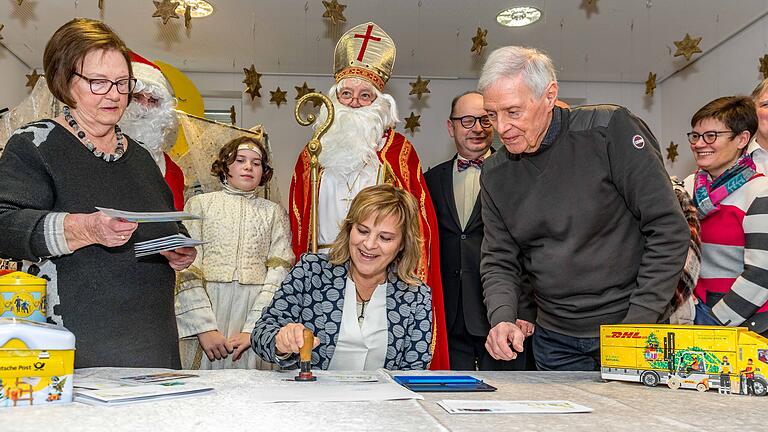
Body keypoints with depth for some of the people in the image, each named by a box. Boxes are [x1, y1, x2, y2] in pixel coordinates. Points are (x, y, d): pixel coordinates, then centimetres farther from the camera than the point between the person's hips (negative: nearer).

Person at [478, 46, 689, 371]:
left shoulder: (609, 130, -15)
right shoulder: (495, 175, 0)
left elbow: (669, 229, -15)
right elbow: (499, 261, 3)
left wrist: (639, 322, -17)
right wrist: (502, 319, -17)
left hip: (631, 327, -3)